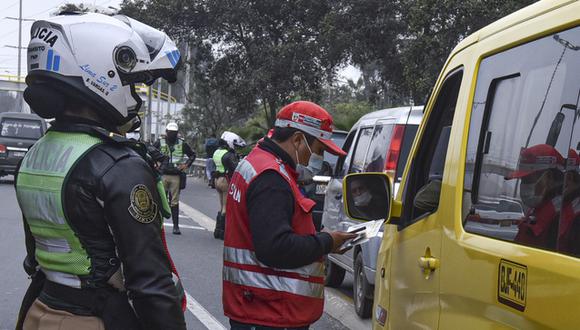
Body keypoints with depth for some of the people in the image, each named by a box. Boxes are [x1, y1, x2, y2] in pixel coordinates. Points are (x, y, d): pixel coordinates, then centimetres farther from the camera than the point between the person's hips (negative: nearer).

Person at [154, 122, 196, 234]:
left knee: (174, 202, 2)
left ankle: (176, 226, 5)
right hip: (162, 175, 0)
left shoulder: (182, 144, 7)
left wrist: (186, 165, 5)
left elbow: (192, 154, 18)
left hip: (176, 176, 0)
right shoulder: (160, 142, 5)